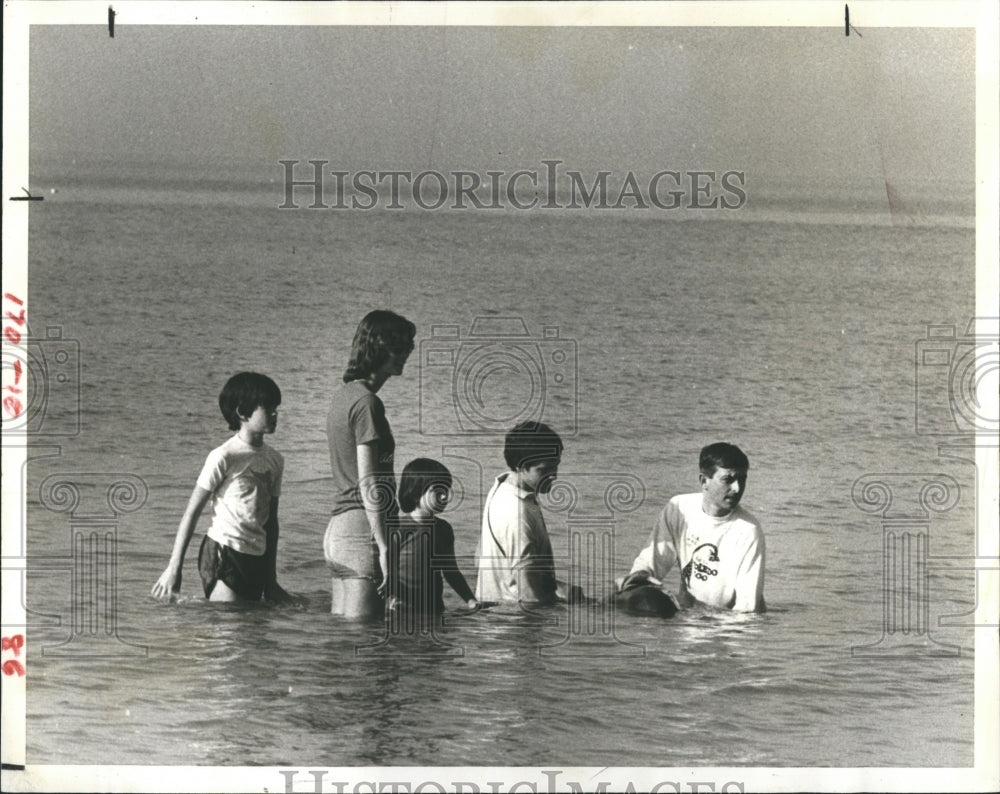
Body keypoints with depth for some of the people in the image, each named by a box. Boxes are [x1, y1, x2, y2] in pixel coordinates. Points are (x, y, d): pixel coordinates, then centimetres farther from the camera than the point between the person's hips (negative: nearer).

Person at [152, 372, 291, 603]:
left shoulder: (274, 461, 9)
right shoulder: (224, 457, -9)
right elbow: (192, 512, -5)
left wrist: (270, 580, 18)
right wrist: (174, 568, -7)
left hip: (256, 561, 7)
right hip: (222, 556, -6)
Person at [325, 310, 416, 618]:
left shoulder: (343, 395, 16)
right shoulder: (366, 402, -13)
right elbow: (369, 485, -18)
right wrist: (384, 547, -18)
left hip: (338, 527, 10)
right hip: (363, 531, -10)